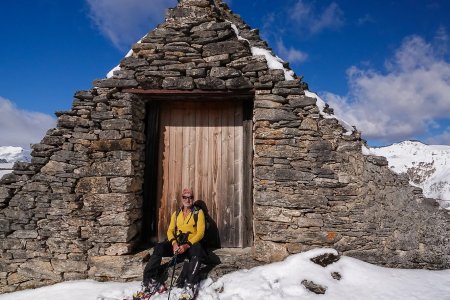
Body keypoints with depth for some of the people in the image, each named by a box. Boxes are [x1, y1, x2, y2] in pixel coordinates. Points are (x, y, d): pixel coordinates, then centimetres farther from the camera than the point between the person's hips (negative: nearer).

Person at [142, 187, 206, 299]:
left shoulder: (199, 212, 4)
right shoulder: (176, 213, 17)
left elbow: (200, 233, -6)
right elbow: (170, 231, 8)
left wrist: (187, 245, -21)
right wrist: (174, 243, -15)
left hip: (192, 244, -3)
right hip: (177, 243, 4)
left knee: (197, 250, -38)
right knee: (159, 248, -23)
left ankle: (190, 286, -40)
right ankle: (150, 281, -21)